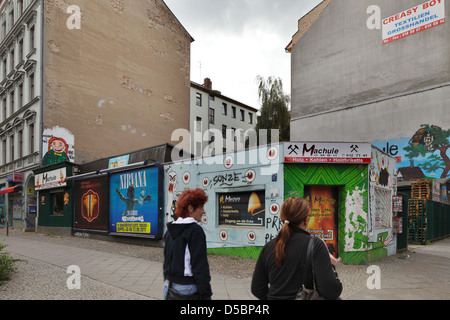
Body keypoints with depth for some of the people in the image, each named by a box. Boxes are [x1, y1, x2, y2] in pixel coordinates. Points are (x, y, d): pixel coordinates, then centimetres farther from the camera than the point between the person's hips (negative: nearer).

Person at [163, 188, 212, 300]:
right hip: (189, 289, -8)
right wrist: (206, 295, -15)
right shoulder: (195, 230, -16)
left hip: (171, 288, 8)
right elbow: (200, 266, -18)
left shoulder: (170, 230, 7)